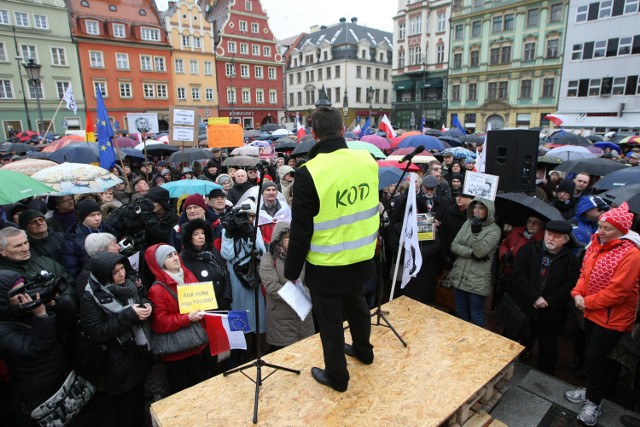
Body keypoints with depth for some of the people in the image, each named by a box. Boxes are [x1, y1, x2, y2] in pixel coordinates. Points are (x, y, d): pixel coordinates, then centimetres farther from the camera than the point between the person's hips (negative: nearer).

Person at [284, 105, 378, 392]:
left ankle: (337, 376, 35)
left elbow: (300, 230, -15)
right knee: (356, 304, 29)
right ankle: (363, 350, 52)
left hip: (327, 266, -5)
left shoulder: (309, 173, -22)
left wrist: (292, 270, -4)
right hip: (362, 257, 6)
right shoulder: (367, 160, -8)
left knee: (330, 320, 15)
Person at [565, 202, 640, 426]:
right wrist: (578, 293, -6)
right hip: (592, 312, 7)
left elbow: (617, 291, -23)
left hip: (613, 317, -7)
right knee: (592, 354, 19)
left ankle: (594, 402, 21)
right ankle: (591, 390, 38)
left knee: (596, 356, 1)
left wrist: (587, 302, -16)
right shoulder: (596, 244, 2)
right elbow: (585, 272, 10)